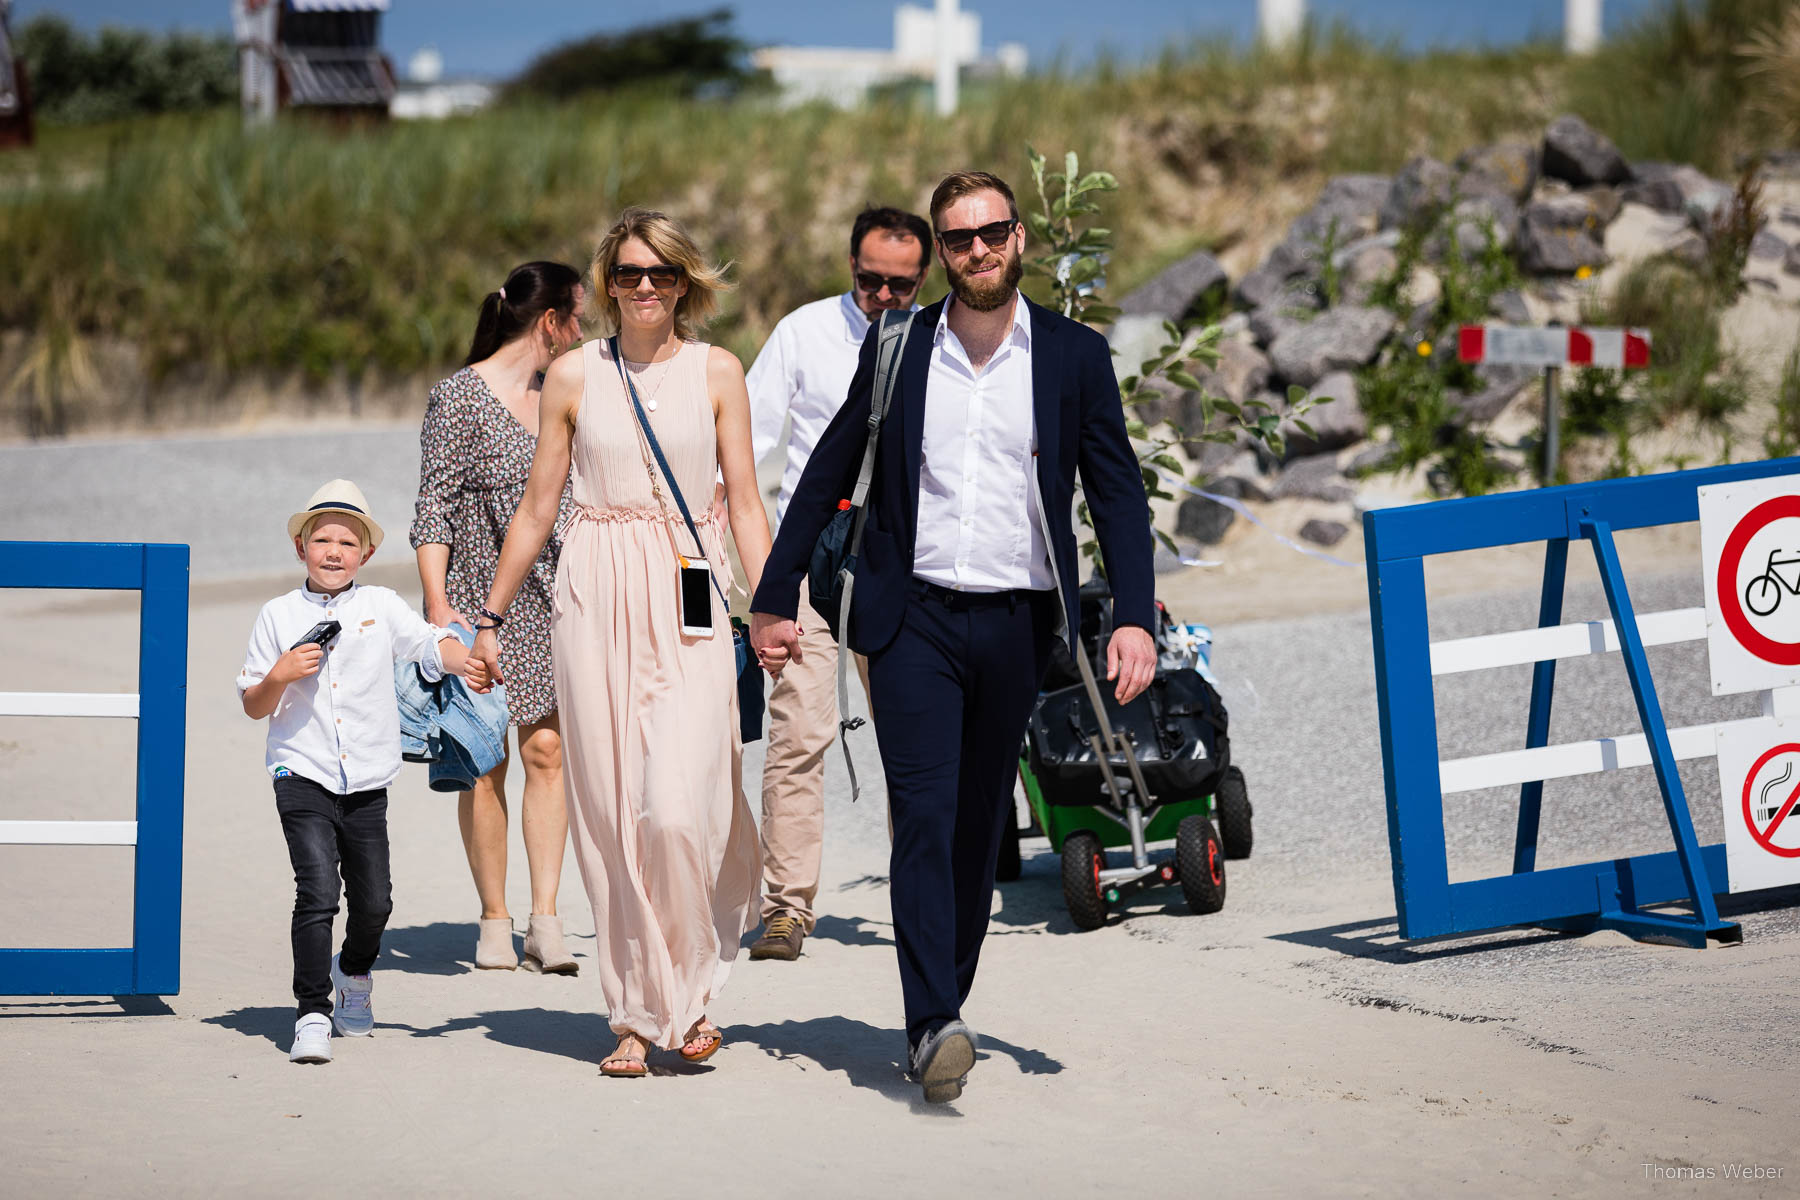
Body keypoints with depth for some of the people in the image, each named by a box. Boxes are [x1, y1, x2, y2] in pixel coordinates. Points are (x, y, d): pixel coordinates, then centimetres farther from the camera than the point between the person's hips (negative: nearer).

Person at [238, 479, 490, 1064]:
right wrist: (280, 676, -13)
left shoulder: (382, 607, 6)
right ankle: (312, 1013, -11)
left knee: (373, 901, 9)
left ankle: (354, 972, 41)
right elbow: (253, 707, 7)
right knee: (318, 891, -17)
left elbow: (430, 642, -8)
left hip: (367, 784, 2)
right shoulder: (279, 616, 3)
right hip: (303, 778, -2)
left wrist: (462, 660, -29)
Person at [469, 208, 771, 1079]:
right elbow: (537, 506, 13)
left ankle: (690, 990, 7)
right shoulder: (574, 377, 8)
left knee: (677, 806, -14)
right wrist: (491, 616, 12)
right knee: (609, 811, 0)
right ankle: (638, 1014, 8)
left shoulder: (715, 372, 6)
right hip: (596, 600, 1)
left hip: (688, 607, -1)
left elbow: (745, 506, 5)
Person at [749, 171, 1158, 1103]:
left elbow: (1118, 495, 2)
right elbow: (828, 476, 11)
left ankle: (944, 1006, 22)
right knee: (923, 816, -13)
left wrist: (1133, 618, -10)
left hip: (1015, 624, 1)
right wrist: (774, 599, 10)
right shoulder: (897, 351, 4)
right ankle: (933, 1028, -21)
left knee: (979, 825, 9)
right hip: (914, 616, -1)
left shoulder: (1074, 356, 3)